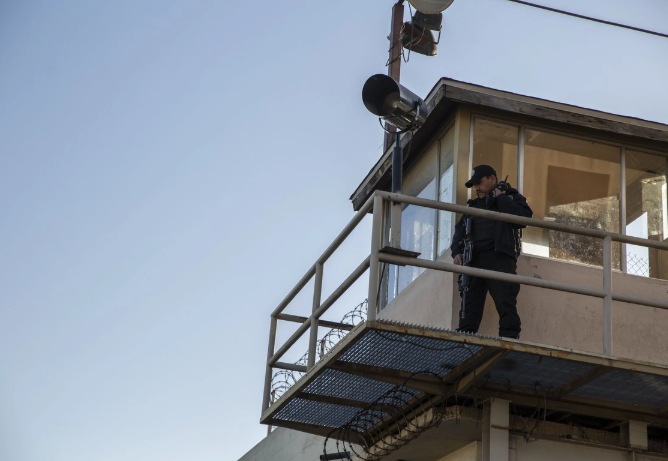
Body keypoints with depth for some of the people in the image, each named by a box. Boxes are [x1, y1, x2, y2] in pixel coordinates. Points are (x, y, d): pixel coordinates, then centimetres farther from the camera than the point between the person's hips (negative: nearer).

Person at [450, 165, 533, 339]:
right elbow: (460, 230, 21)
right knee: (469, 306, -2)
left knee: (506, 304, -15)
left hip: (499, 258, -6)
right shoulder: (474, 205, 28)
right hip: (474, 260, 6)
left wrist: (500, 198, -4)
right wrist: (457, 251, 2)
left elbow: (524, 215, -8)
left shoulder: (510, 196, 12)